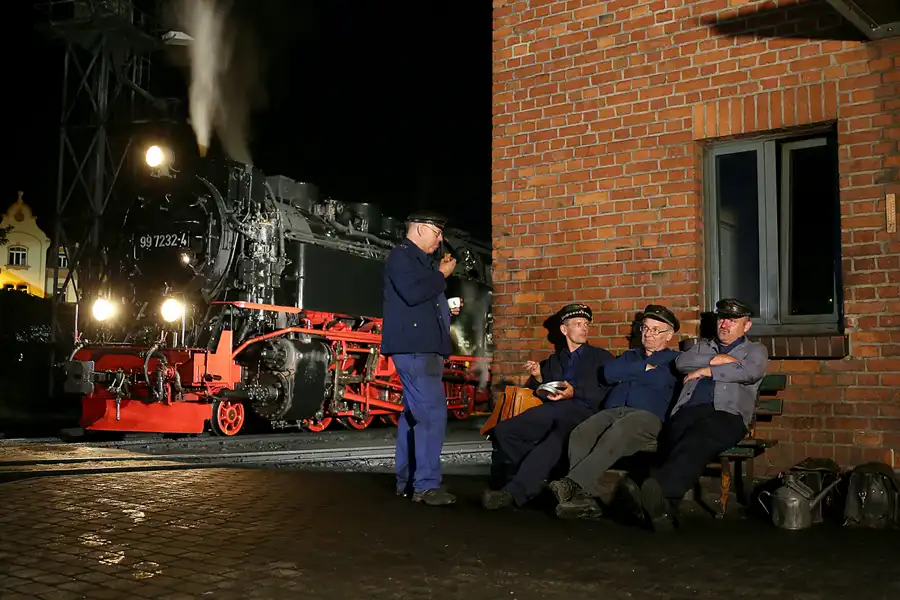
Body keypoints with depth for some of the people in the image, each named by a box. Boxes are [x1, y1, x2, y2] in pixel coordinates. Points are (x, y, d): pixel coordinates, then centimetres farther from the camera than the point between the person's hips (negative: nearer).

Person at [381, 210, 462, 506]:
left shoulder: (420, 261, 24)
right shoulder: (401, 255, -6)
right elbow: (412, 293, -22)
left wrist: (447, 309, 15)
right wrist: (442, 275, -10)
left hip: (423, 347, 11)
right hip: (413, 346, -11)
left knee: (415, 414, 12)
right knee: (432, 412, -16)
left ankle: (407, 481, 17)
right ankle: (426, 484, -17)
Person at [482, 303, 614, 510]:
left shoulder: (601, 357, 18)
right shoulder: (553, 360, 31)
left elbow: (606, 393, 3)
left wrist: (574, 392, -12)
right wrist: (538, 378, 6)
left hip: (582, 412, -4)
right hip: (553, 414, 5)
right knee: (503, 431, -22)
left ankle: (514, 491, -45)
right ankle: (535, 480, -18)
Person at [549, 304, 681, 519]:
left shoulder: (673, 359, 18)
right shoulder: (631, 355, 34)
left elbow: (659, 380, -5)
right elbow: (608, 372, 11)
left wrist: (626, 373, 7)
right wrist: (644, 368, 7)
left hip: (646, 415, -4)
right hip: (611, 411, 5)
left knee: (614, 437, -40)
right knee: (579, 434, -30)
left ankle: (573, 484, -51)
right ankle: (583, 499, -43)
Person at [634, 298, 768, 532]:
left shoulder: (755, 350, 26)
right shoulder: (703, 347, 37)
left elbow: (750, 372, 1)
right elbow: (681, 362, 14)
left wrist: (706, 370, 4)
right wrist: (715, 360, 3)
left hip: (726, 414, -3)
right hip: (688, 410, 3)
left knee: (696, 442, -40)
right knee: (671, 442, -35)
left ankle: (660, 489, -64)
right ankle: (663, 507, -54)